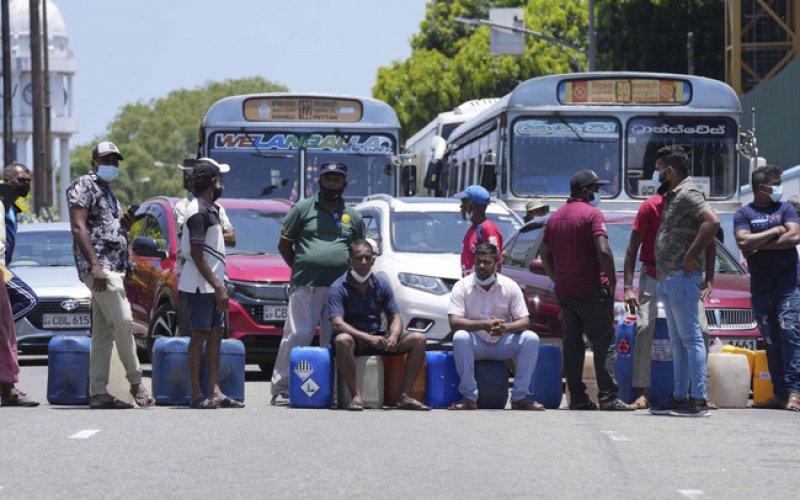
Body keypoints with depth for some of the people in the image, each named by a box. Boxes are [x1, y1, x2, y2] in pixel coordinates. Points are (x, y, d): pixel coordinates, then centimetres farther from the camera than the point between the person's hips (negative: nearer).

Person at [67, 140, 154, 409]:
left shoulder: (108, 193, 24)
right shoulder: (84, 186, -4)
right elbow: (78, 227, -14)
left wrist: (125, 223, 9)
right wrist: (95, 265, -23)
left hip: (114, 267, 10)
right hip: (98, 265, -10)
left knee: (103, 332, 5)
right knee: (123, 321, -15)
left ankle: (98, 392, 2)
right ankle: (136, 382, -7)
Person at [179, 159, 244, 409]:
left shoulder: (210, 209, 16)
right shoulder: (198, 211, -15)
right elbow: (196, 254, -19)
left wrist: (220, 285, 16)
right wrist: (218, 287, -21)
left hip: (212, 285, 10)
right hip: (200, 285, -10)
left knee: (215, 335, 8)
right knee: (199, 336, -6)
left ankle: (214, 391, 9)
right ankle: (197, 395, -5)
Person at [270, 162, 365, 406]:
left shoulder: (353, 216, 16)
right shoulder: (303, 209, 8)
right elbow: (284, 245, 10)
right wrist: (300, 270, 4)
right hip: (305, 286, -3)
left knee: (335, 341, 3)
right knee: (296, 336, -8)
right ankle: (281, 388, -5)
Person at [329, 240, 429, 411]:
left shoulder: (381, 285, 7)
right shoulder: (338, 288, -8)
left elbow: (395, 318, 5)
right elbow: (337, 323, -22)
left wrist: (393, 337, -20)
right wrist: (368, 338, -34)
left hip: (378, 337, 5)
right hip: (354, 338, -5)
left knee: (418, 339, -14)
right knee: (342, 340, -40)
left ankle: (405, 396, -16)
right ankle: (356, 396, -32)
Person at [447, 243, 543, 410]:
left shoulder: (510, 286, -1)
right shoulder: (462, 286, -6)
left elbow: (524, 321, -7)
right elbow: (454, 321, -17)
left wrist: (505, 327, -30)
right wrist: (483, 324, -32)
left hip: (502, 344, 2)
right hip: (476, 344, -2)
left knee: (531, 339, -24)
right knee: (460, 338, -35)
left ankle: (519, 397, -18)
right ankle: (469, 397, -29)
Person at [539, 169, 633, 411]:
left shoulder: (555, 217, 12)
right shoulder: (592, 215, -10)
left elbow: (544, 253, 15)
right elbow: (603, 251, -19)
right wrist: (612, 281, -10)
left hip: (563, 291, 7)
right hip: (592, 291, -7)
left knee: (572, 343, 10)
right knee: (603, 342, -6)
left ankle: (577, 397, 9)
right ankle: (608, 397, -12)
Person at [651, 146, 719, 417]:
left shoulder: (688, 193, -11)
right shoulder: (673, 196, 20)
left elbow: (712, 222, -26)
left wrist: (691, 257, -22)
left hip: (682, 277, -11)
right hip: (667, 279, 11)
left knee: (690, 338, -11)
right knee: (677, 341, 12)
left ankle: (698, 400, -13)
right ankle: (679, 397, 17)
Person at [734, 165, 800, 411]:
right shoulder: (744, 214, 7)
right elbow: (743, 242, -10)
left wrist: (759, 246, -8)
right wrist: (776, 231, -5)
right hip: (760, 288, 1)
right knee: (771, 342, 2)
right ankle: (780, 393, 4)